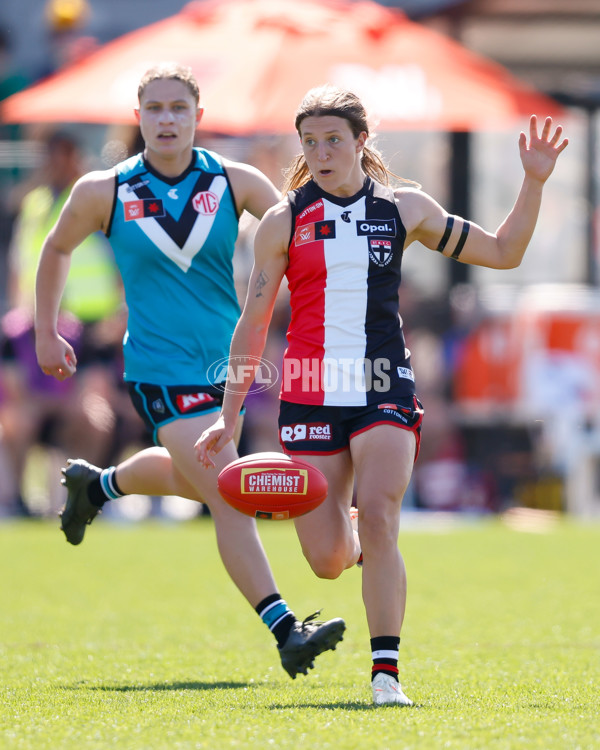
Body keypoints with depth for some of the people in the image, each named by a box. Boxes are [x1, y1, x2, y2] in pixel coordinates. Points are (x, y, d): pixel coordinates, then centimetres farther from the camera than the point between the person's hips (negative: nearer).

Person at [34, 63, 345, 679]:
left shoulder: (234, 183, -4)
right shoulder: (102, 193, -6)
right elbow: (57, 250, 11)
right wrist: (46, 334, 16)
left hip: (227, 362, 4)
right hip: (161, 368, -4)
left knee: (189, 477, 25)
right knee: (228, 498, -17)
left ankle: (95, 485, 56)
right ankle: (284, 631, -19)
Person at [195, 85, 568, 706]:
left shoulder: (405, 207, 5)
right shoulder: (284, 220, 2)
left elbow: (502, 253, 12)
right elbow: (252, 323, 6)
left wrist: (534, 182, 1)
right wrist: (229, 417, 2)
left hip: (383, 390, 0)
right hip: (309, 394, 0)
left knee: (377, 518, -23)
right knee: (328, 561, -1)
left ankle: (385, 672, -17)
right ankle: (355, 541, 38)